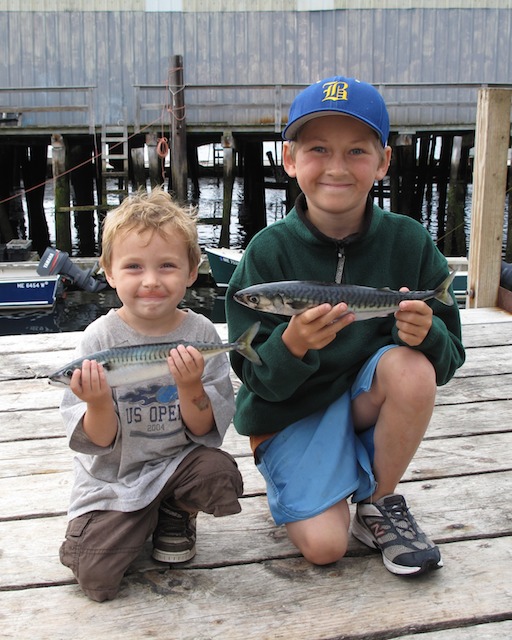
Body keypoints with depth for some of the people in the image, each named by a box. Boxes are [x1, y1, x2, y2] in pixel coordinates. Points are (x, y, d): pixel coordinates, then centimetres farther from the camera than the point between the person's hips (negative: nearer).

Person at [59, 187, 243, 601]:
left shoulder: (200, 333, -10)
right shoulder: (99, 338, -12)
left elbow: (206, 430, -9)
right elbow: (99, 442, -10)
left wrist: (190, 387, -28)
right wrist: (98, 403, -31)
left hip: (180, 461, 1)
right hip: (113, 478, -1)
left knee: (220, 477, -30)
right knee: (96, 578, -16)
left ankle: (177, 514, 7)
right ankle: (143, 519, 17)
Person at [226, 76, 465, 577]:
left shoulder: (408, 242, -12)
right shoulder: (269, 250, -17)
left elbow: (448, 358, -9)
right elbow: (255, 376, -16)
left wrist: (426, 333, -32)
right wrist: (292, 345, -38)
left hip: (368, 400, 3)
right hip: (290, 412, -2)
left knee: (411, 366, -30)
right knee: (324, 546, -19)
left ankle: (379, 502, -4)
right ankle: (295, 479, 17)